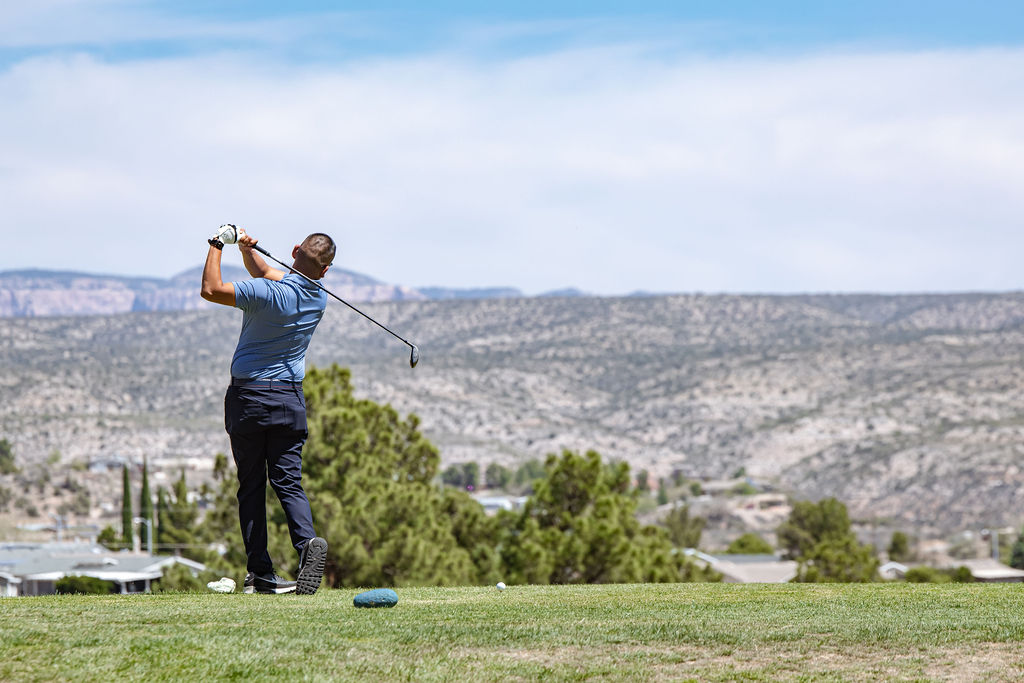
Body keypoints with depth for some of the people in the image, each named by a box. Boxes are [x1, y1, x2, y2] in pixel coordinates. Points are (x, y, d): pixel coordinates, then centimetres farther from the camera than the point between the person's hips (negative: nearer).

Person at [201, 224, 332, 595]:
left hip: (248, 398, -4)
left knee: (251, 486, 5)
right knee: (288, 481, 3)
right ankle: (307, 540, -26)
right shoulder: (318, 299, 4)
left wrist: (218, 245, -9)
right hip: (290, 399, 4)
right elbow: (267, 274, 18)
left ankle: (260, 573, 2)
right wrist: (248, 251, 1)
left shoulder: (270, 294, -19)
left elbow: (211, 289, -20)